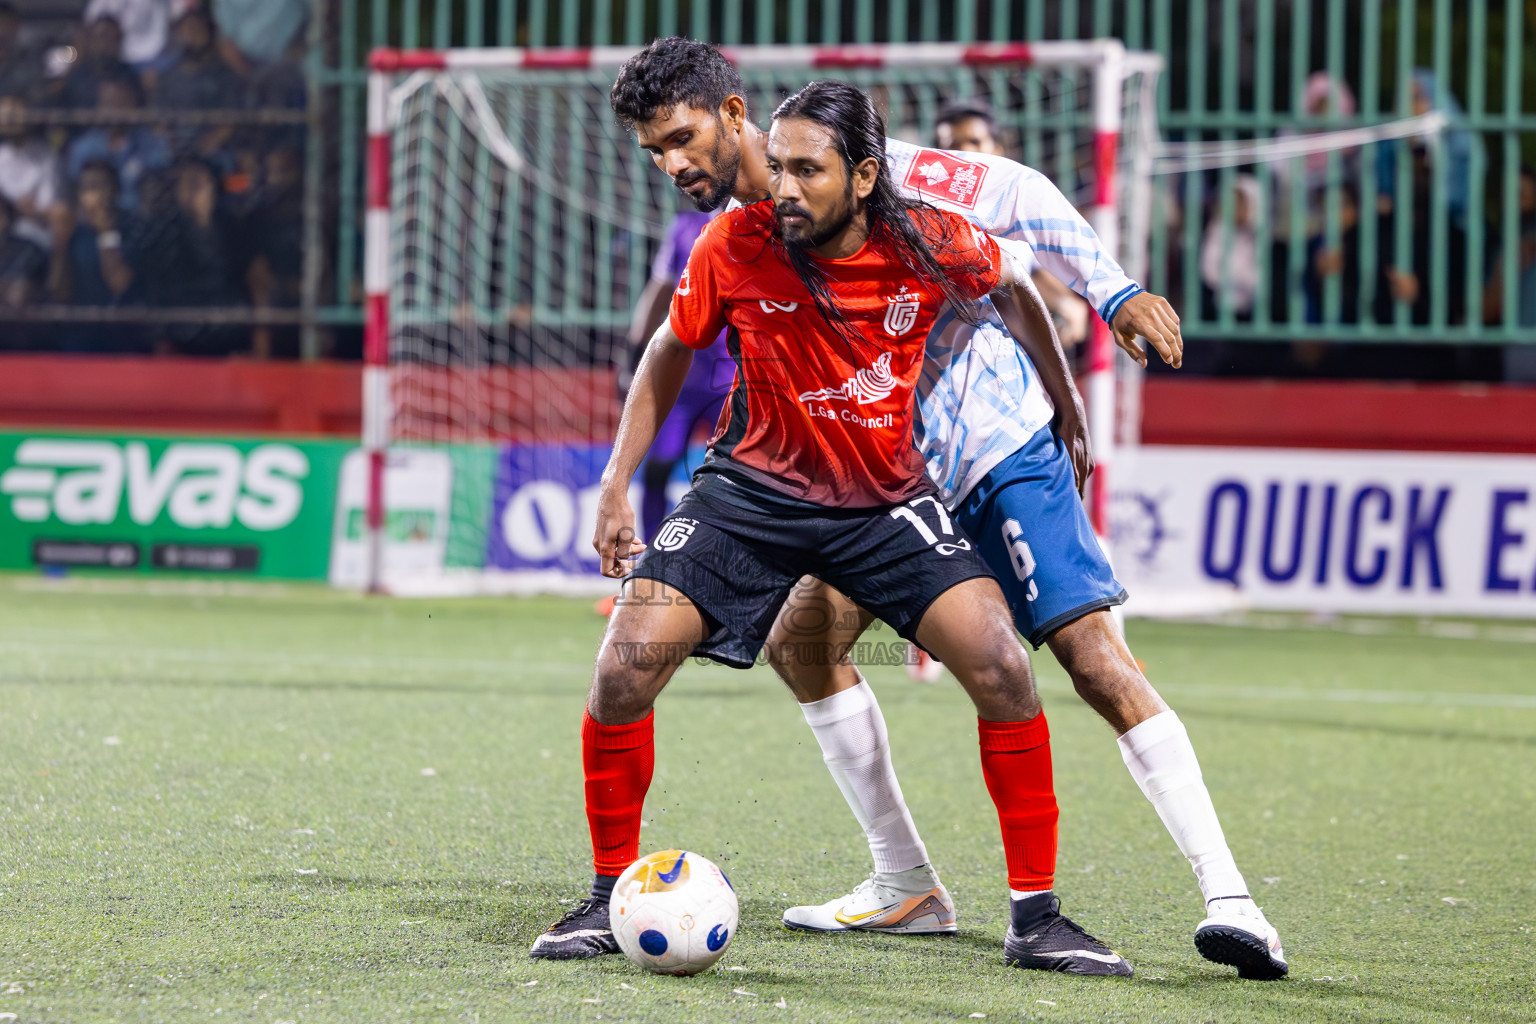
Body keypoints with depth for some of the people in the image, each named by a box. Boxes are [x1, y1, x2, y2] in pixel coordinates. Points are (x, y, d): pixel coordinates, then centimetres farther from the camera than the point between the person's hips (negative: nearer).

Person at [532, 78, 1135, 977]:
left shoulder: (931, 247, -17)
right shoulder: (736, 246, -16)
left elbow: (1015, 290, 7)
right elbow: (671, 353, 2)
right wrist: (618, 485, 1)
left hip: (887, 500, 0)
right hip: (752, 488, 0)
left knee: (1003, 669, -17)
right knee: (625, 668, -15)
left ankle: (1037, 918, -4)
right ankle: (611, 896, 7)